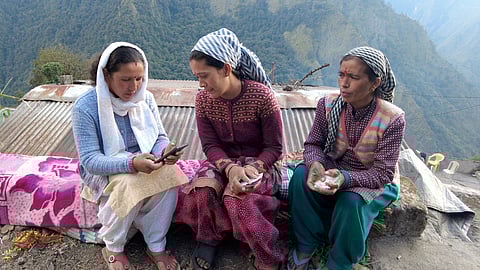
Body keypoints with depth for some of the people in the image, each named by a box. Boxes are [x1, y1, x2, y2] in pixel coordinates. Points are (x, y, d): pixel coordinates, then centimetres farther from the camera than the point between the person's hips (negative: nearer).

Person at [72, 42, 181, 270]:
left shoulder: (145, 98, -7)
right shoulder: (85, 107, -20)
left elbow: (160, 137, -3)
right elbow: (90, 160, -23)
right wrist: (131, 163, -40)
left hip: (142, 164, 4)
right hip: (102, 172, -3)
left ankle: (156, 246, -5)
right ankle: (113, 248, -3)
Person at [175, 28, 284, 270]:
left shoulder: (262, 96, -18)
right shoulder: (203, 99, -7)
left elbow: (274, 148, -11)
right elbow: (210, 145, -6)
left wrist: (253, 168, -29)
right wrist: (230, 168, -25)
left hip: (258, 162, -3)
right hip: (221, 161, 3)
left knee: (236, 198, -32)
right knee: (202, 190, -28)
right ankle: (208, 238, 3)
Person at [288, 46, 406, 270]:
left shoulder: (393, 119, -22)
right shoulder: (328, 104, -13)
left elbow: (382, 174, -21)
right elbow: (313, 144, -6)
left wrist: (345, 178, -39)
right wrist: (316, 165, -30)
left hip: (376, 182, -3)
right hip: (334, 169, 3)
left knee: (352, 202, -34)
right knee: (301, 175, -25)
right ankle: (306, 246, -8)